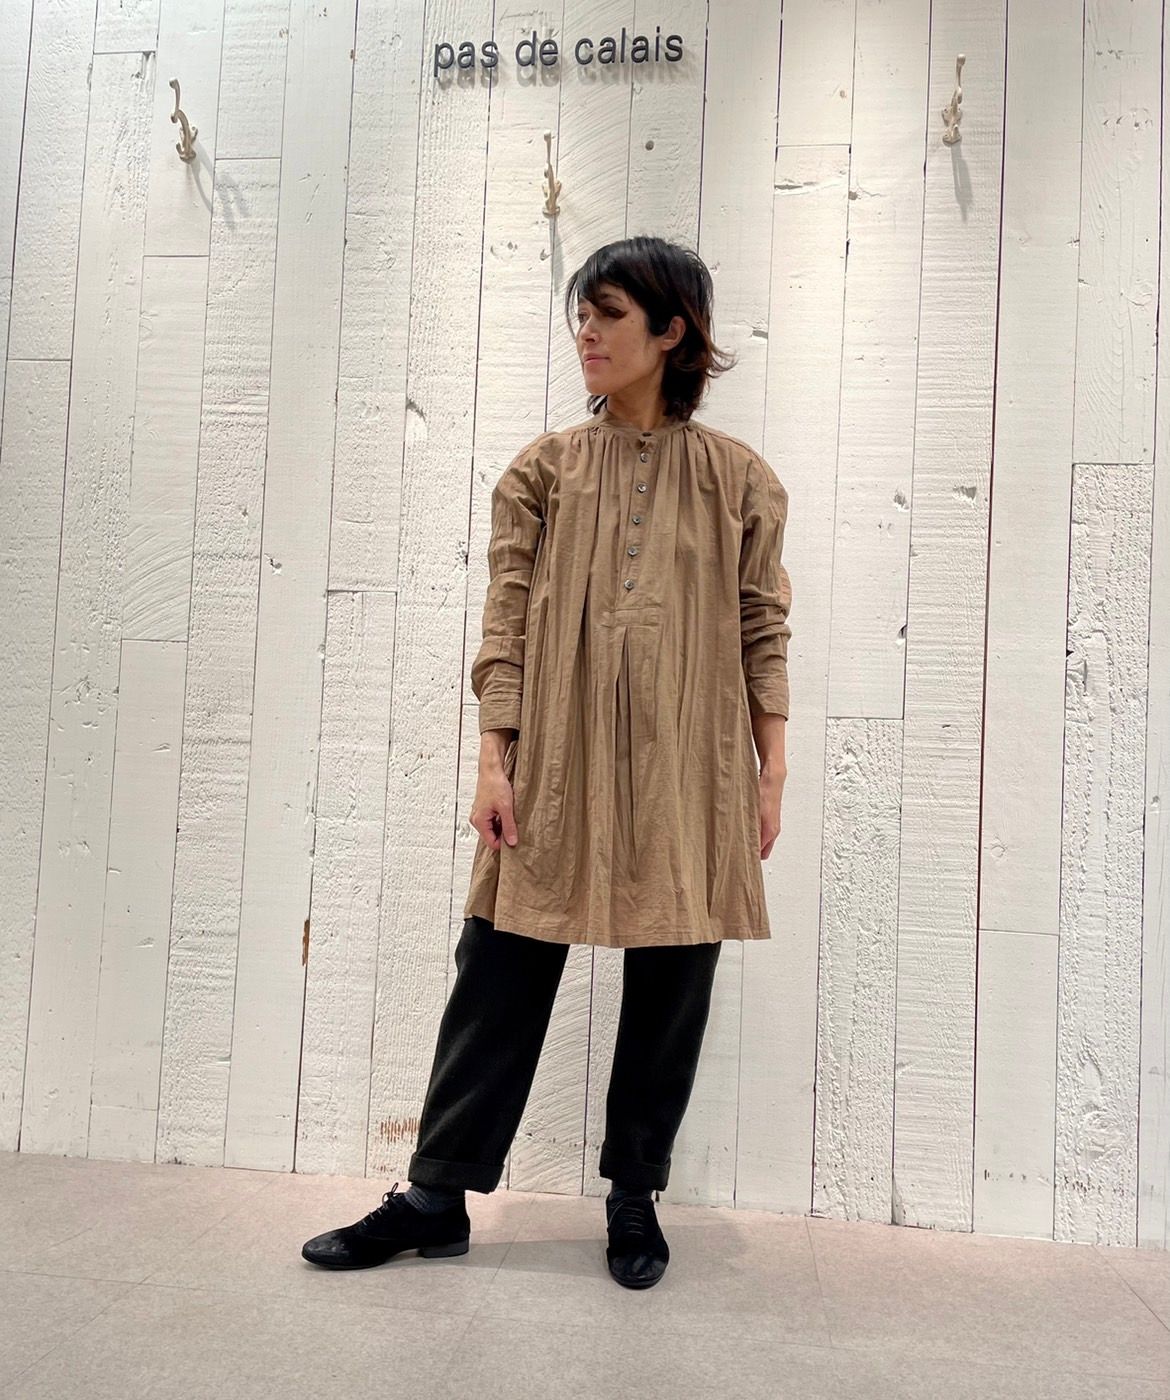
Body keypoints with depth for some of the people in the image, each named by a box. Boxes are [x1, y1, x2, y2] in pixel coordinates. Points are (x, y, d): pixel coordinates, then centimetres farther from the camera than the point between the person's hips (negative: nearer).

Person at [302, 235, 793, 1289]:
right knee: (502, 976, 5)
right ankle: (437, 1196, 22)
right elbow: (506, 623, 3)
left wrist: (773, 770, 3)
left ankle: (635, 1198, 30)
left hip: (691, 776, 0)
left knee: (671, 989, 9)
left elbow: (764, 631, 6)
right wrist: (495, 762, -4)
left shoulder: (739, 478, 7)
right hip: (557, 767, 0)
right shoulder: (545, 469, 8)